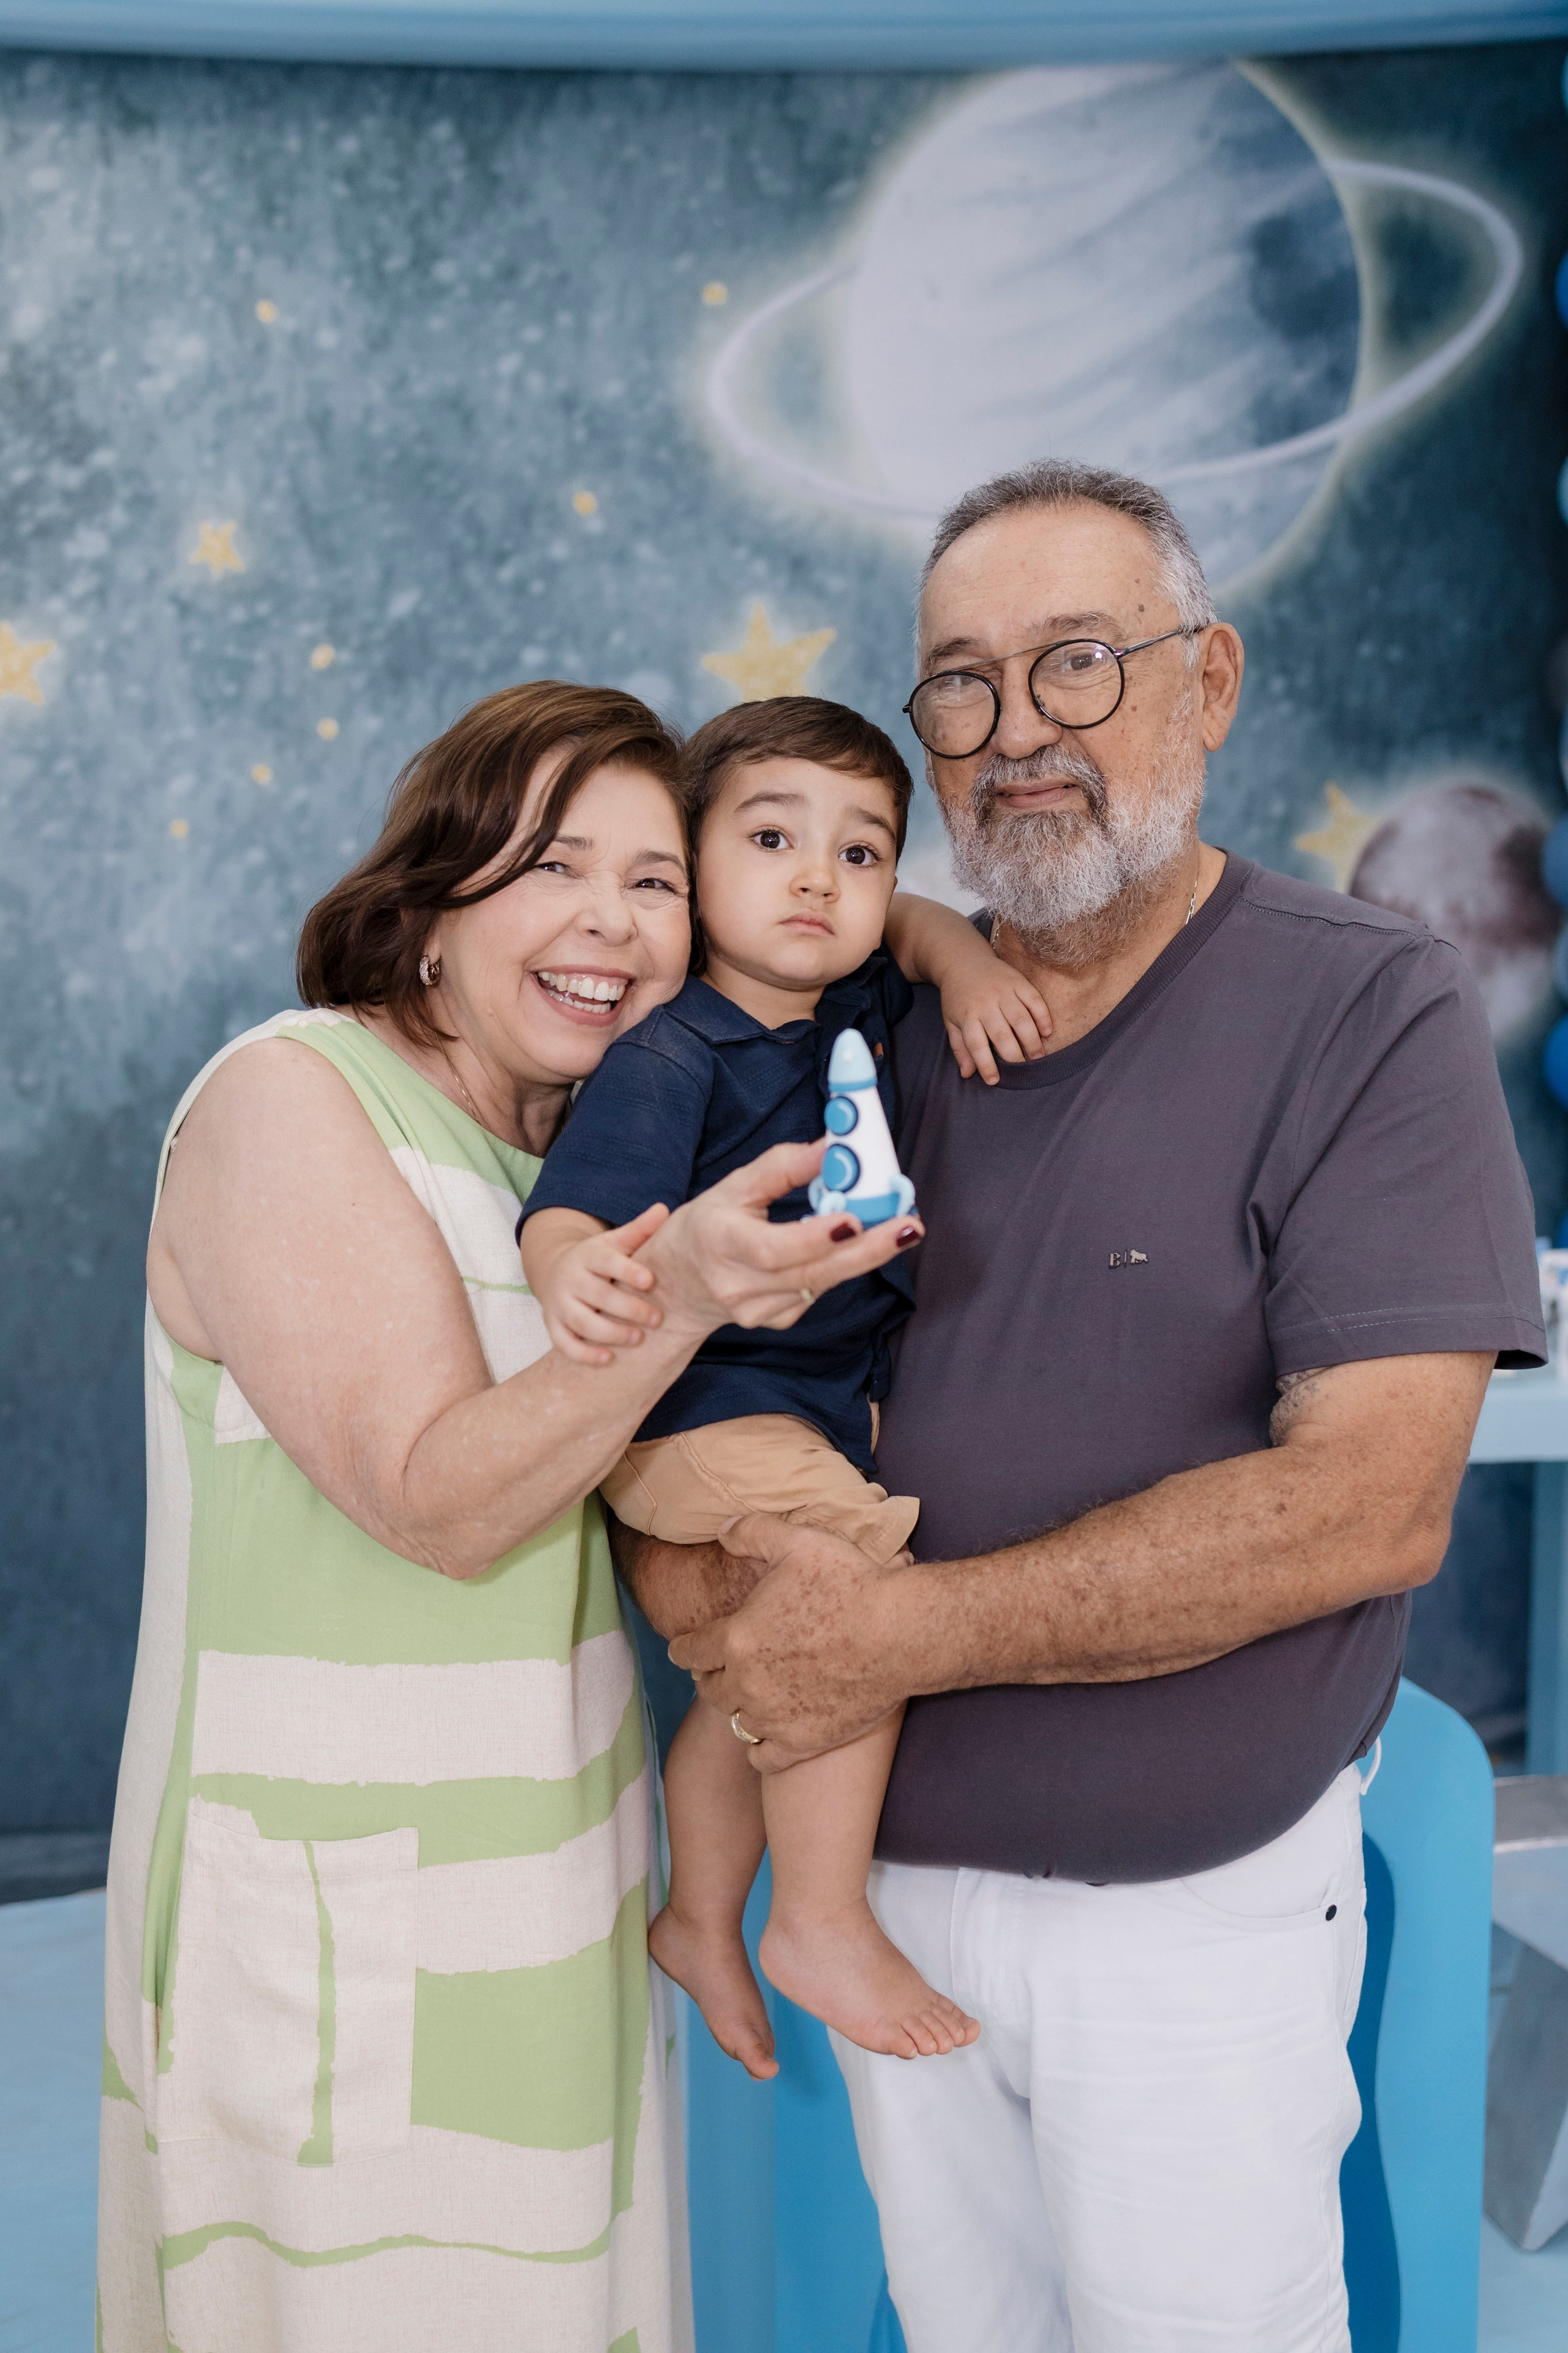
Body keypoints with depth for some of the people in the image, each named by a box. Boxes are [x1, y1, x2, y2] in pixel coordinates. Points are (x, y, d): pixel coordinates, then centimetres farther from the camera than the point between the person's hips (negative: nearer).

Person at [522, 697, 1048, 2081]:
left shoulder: (856, 1005, 3)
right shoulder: (671, 1056, -20)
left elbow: (912, 924, 21)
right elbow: (568, 1211, -30)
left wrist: (966, 963, -1)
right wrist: (581, 1274, -53)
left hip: (828, 1389, 8)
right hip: (697, 1415, -8)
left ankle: (701, 1925, 41)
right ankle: (824, 1926, -9)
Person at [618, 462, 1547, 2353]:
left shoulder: (1371, 1013, -12)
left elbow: (1369, 1504, -21)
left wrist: (905, 1633, -22)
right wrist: (679, 1552, -16)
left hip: (1205, 1905, -4)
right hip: (893, 1872, 5)